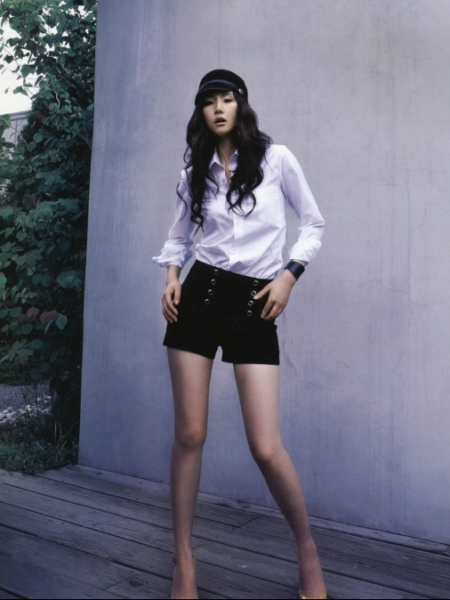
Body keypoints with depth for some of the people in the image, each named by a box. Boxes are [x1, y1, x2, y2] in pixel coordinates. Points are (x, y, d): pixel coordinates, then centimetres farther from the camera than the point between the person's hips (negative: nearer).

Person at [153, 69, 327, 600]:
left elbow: (312, 224, 9)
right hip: (200, 295, 3)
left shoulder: (276, 158, 5)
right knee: (189, 435, 2)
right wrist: (171, 275, 0)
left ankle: (307, 551, 19)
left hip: (255, 306, -3)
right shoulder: (196, 169, 14)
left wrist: (289, 275, -5)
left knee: (266, 447, -8)